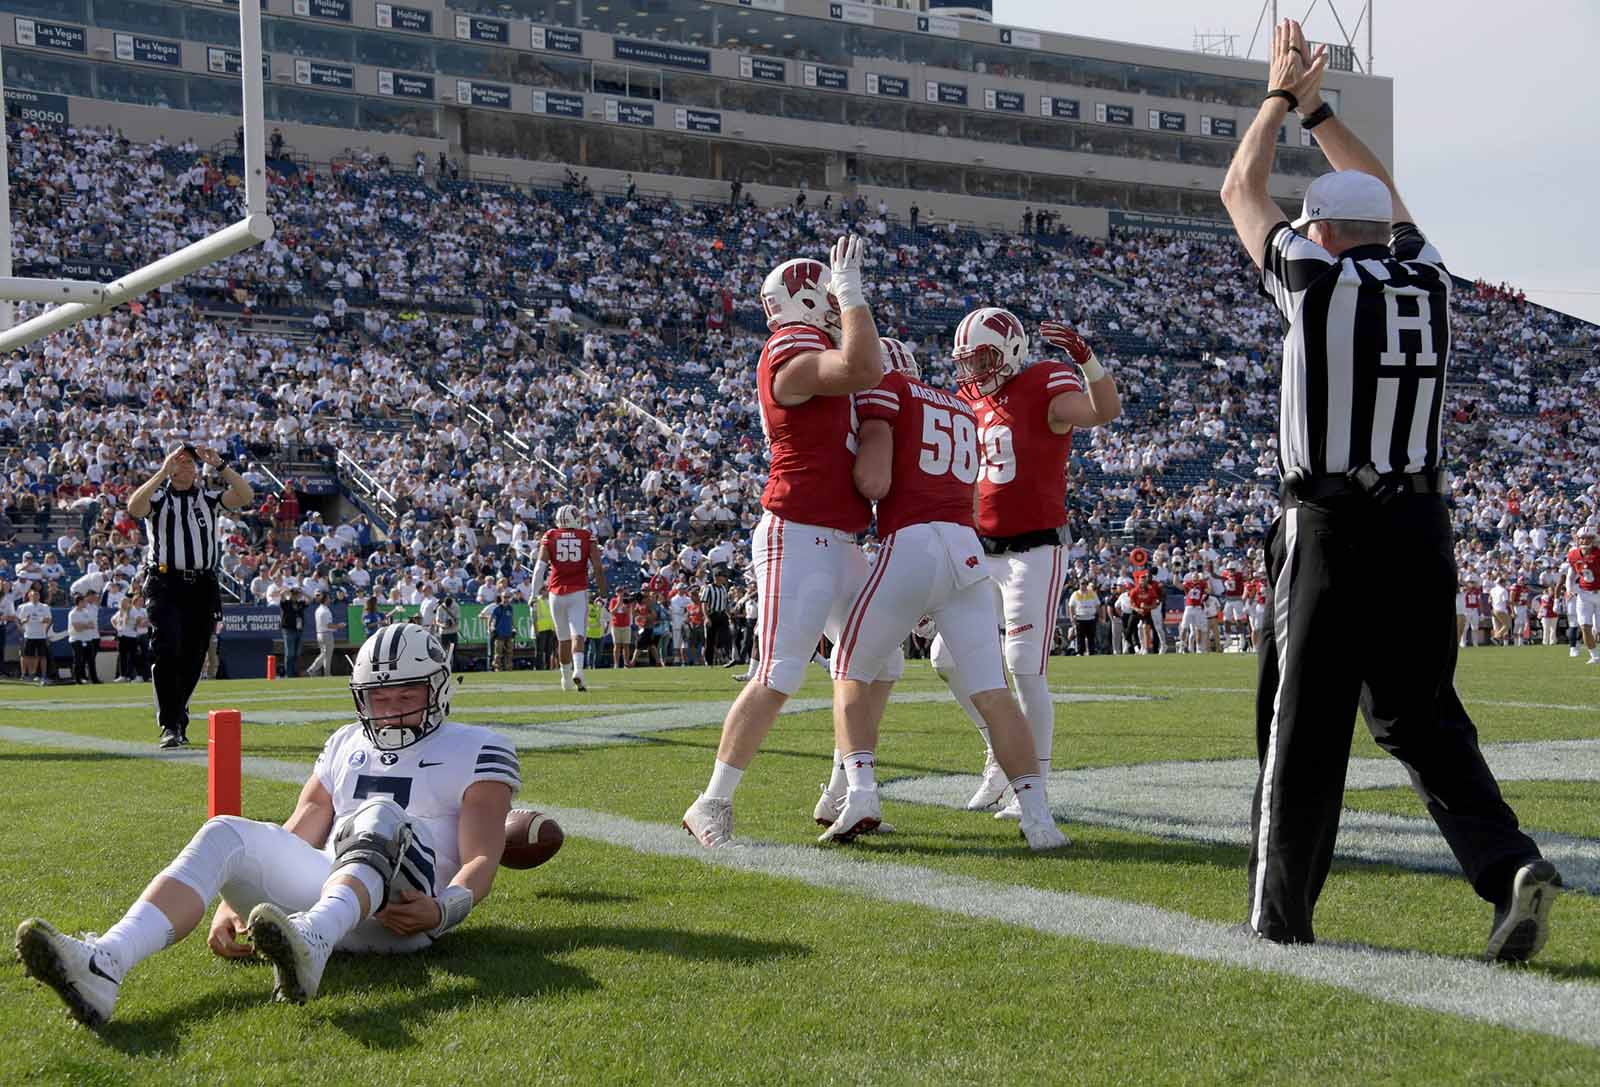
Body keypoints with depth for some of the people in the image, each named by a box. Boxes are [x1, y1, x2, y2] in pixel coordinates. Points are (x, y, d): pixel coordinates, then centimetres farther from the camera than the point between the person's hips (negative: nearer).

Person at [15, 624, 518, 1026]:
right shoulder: (345, 746, 28)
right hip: (326, 884, 4)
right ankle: (105, 964, -47)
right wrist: (234, 901, 3)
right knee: (225, 834, -21)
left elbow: (482, 859, 0)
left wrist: (442, 910, -22)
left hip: (399, 909, -4)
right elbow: (290, 843, 21)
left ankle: (310, 942, -66)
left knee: (380, 816, -34)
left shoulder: (477, 752, 13)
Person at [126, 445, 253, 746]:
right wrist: (163, 473, -20)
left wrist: (221, 466, -9)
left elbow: (245, 497, -1)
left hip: (202, 585, 3)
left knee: (192, 659, 7)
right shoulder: (157, 497, 6)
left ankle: (178, 721, 20)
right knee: (167, 651, -15)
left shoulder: (209, 498, 14)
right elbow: (134, 508, -17)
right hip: (165, 584, -3)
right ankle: (170, 726, -14)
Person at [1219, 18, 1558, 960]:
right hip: (1422, 528, 4)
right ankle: (1509, 865, -5)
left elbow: (1242, 192, 11)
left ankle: (1282, 909, 12)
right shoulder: (1427, 278, 8)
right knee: (1422, 715, 12)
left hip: (1333, 530, -4)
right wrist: (1315, 105, 36)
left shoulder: (1315, 280, -5)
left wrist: (1282, 96, 25)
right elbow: (1385, 199, 28)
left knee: (1306, 725, 4)